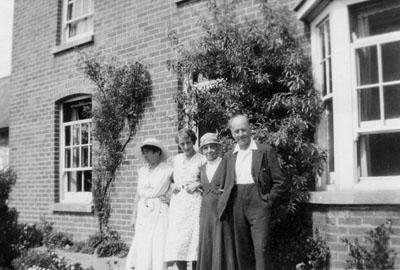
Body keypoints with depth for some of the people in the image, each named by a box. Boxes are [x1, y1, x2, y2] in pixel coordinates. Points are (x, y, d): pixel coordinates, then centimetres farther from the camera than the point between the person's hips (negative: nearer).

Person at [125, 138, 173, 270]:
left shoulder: (168, 170, -2)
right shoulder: (142, 171, 12)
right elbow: (138, 195, 14)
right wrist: (134, 216, 12)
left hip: (159, 211, -4)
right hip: (143, 212, 4)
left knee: (158, 248, -5)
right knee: (142, 249, 2)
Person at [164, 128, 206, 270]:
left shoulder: (202, 160, -1)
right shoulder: (176, 159, 14)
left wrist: (197, 184, -11)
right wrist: (174, 185, 6)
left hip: (194, 203, -4)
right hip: (177, 203, 4)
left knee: (193, 239, -5)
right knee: (176, 244, -1)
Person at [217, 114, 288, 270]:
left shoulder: (265, 151, 3)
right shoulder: (229, 156, 15)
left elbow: (280, 182, 2)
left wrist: (268, 199, -5)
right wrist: (226, 202, 6)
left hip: (258, 205, -4)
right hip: (236, 206, 4)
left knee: (261, 249, -9)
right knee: (241, 251, 7)